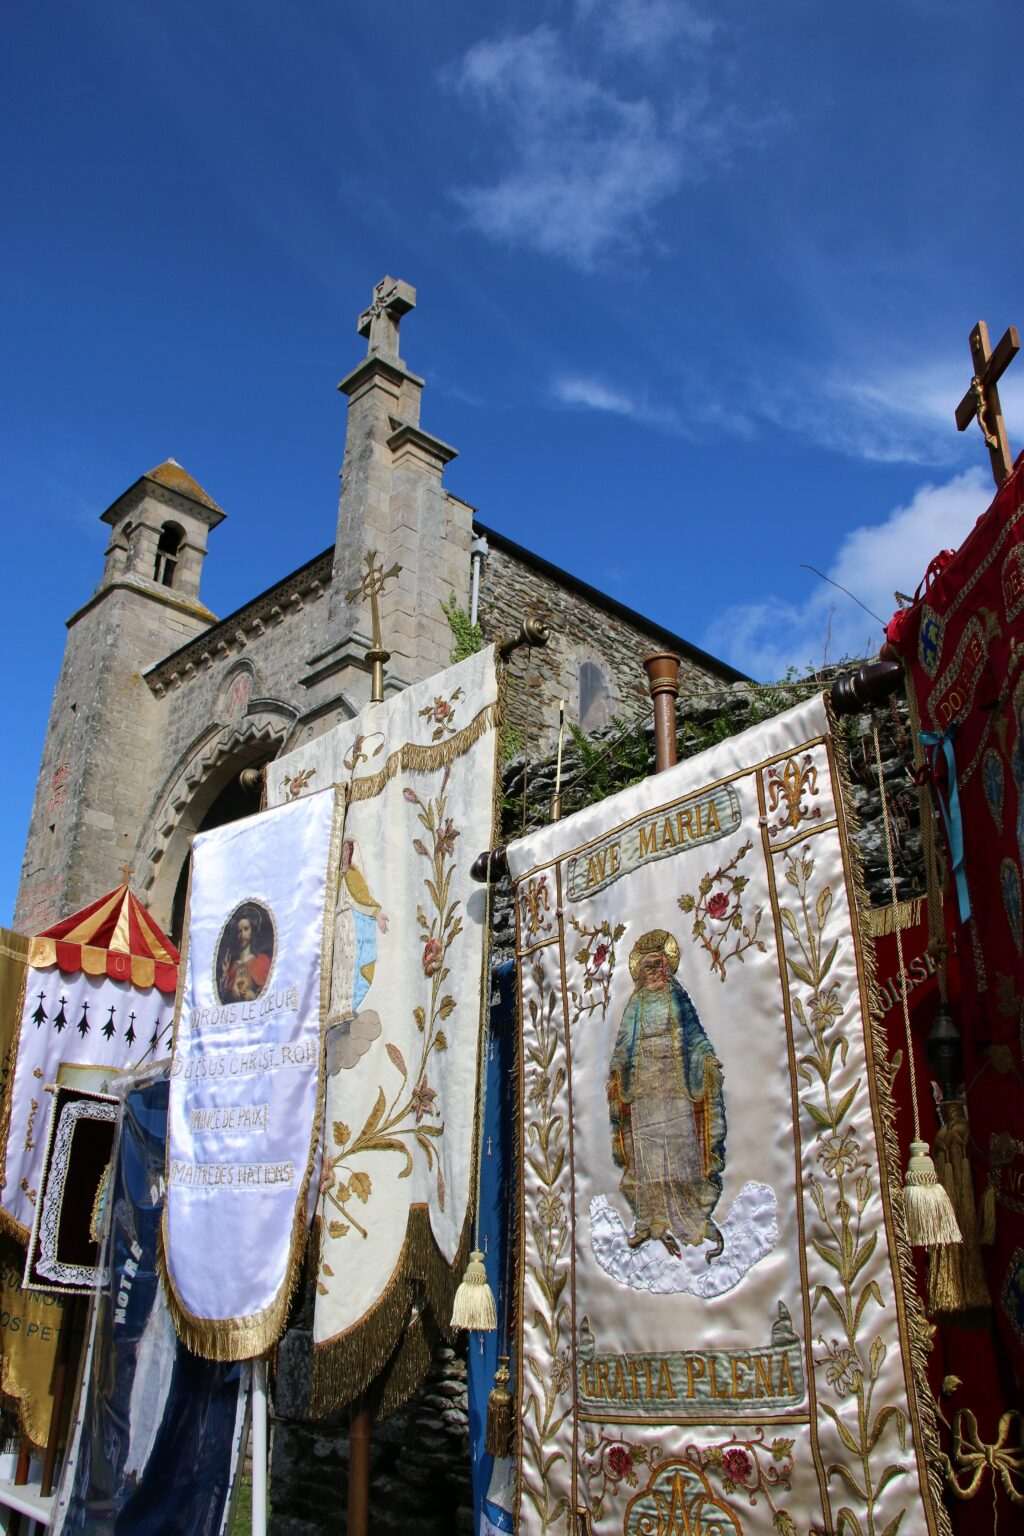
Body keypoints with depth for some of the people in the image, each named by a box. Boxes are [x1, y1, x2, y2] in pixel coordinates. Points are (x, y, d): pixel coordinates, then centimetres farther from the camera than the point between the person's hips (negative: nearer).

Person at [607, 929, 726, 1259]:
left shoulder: (677, 997, 9)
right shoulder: (636, 1004, 14)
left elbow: (694, 1034, 6)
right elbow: (624, 1045, 12)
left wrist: (708, 1059, -7)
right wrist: (618, 1069, 0)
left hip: (675, 1082, -2)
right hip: (643, 1085, 2)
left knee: (680, 1145, -6)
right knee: (646, 1150, 0)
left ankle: (692, 1214, -2)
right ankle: (652, 1219, 4)